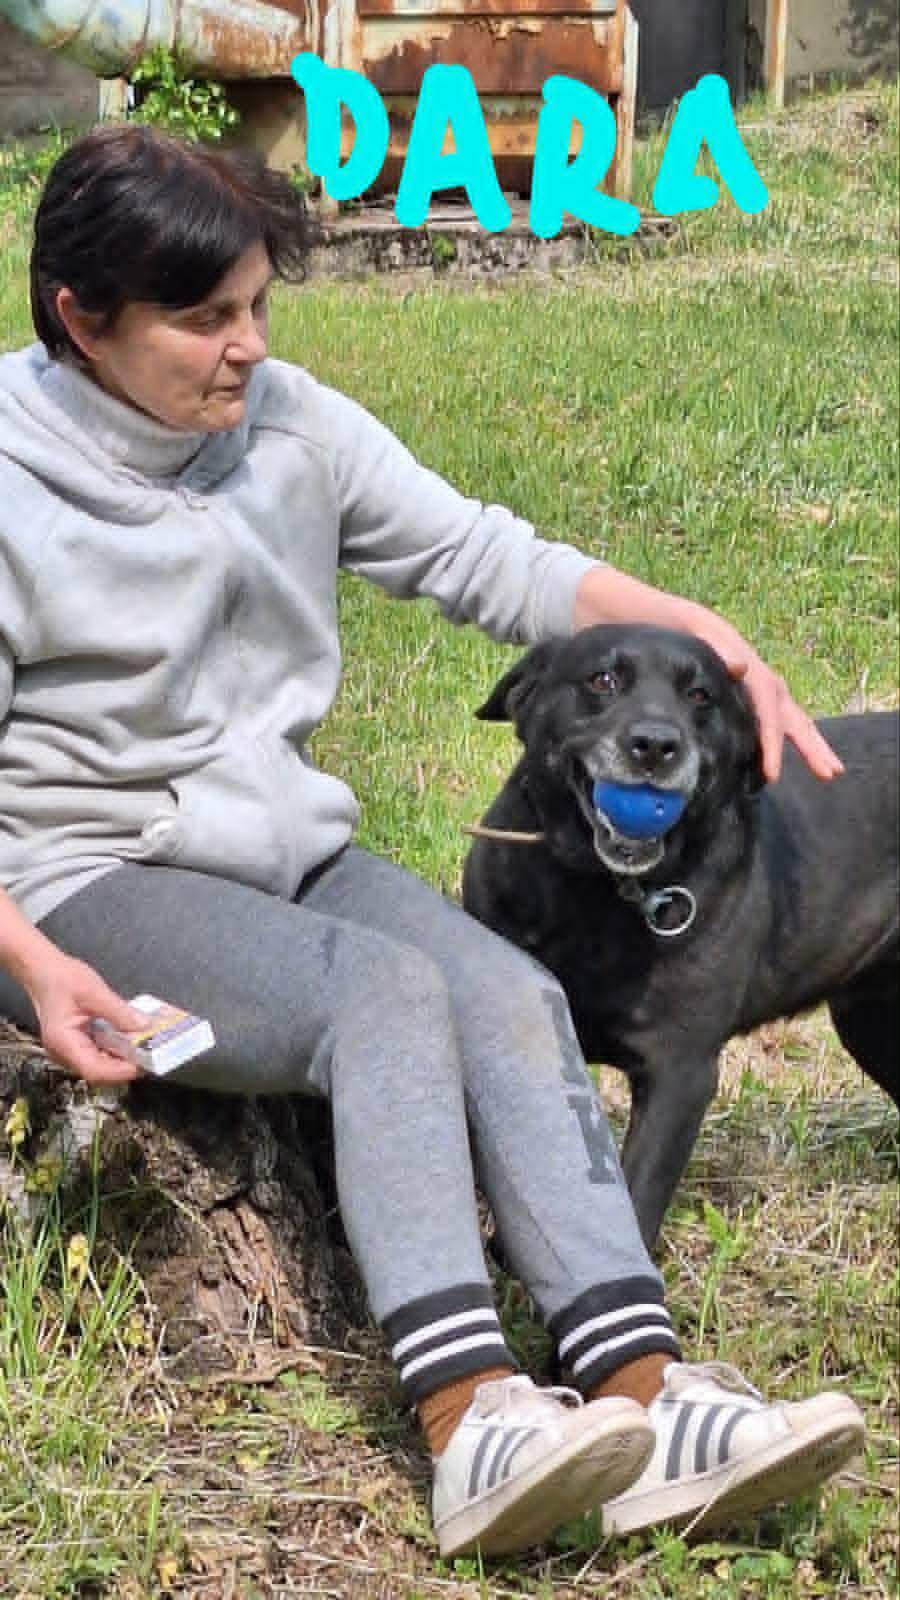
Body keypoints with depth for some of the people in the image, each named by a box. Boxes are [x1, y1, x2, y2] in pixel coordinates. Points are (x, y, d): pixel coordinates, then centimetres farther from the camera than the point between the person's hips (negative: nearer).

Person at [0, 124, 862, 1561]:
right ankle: (472, 1427, -43)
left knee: (513, 995, -22)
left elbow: (484, 560, 4)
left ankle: (643, 1403, -35)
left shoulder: (290, 423, 2)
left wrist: (704, 634, -10)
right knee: (389, 989, -31)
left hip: (285, 849, 6)